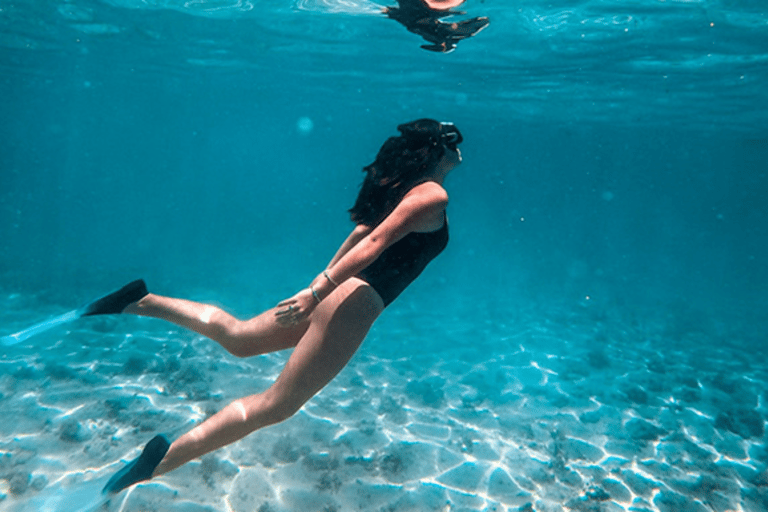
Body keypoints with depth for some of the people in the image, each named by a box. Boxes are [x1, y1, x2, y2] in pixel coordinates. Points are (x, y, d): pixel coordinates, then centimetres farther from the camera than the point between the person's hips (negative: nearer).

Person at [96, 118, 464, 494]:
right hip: (355, 301, -9)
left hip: (336, 291, 9)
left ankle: (143, 302, 17)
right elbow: (375, 241, -21)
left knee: (237, 337, 21)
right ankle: (164, 459, -8)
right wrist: (320, 290, -26)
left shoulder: (403, 184, 18)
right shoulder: (434, 195, -9)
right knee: (276, 405, -6)